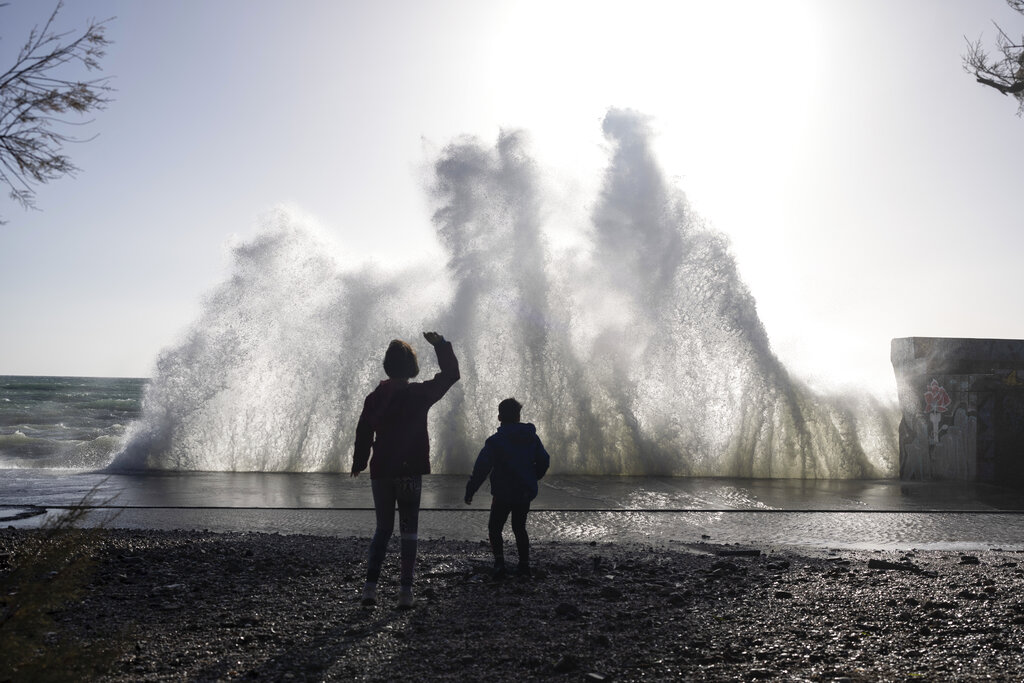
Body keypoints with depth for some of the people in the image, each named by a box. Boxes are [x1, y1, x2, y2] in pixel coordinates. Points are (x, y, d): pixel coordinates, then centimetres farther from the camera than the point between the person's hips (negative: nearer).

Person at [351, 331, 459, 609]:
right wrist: (441, 345, 8)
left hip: (380, 472, 3)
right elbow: (451, 374, 2)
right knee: (408, 532, 4)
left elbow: (363, 434, 10)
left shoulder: (374, 398, 3)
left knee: (383, 529, 14)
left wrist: (358, 464, 23)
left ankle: (370, 586, 4)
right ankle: (405, 591, 0)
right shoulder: (419, 393, -7)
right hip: (410, 472, -3)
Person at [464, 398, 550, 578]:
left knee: (494, 528, 10)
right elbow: (544, 460, 10)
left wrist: (470, 491, -9)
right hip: (525, 494, 4)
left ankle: (499, 563, -7)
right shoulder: (531, 437, 2)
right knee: (520, 528, 18)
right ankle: (524, 565, 13)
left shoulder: (495, 441, -12)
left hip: (503, 494, -4)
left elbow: (481, 469, -15)